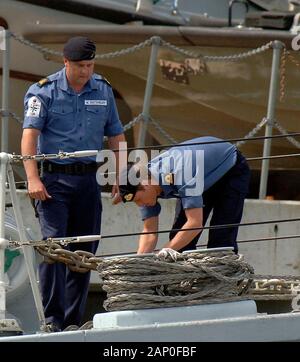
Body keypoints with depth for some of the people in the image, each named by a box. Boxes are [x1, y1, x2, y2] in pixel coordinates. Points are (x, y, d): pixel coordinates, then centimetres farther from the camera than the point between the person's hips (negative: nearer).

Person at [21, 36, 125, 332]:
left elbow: (115, 136, 16)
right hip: (53, 178, -5)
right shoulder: (44, 92, -5)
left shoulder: (103, 90, 9)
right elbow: (30, 134, -13)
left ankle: (73, 320, 14)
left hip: (87, 178, 5)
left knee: (85, 249, 6)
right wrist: (33, 179, -23)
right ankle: (52, 318, -13)